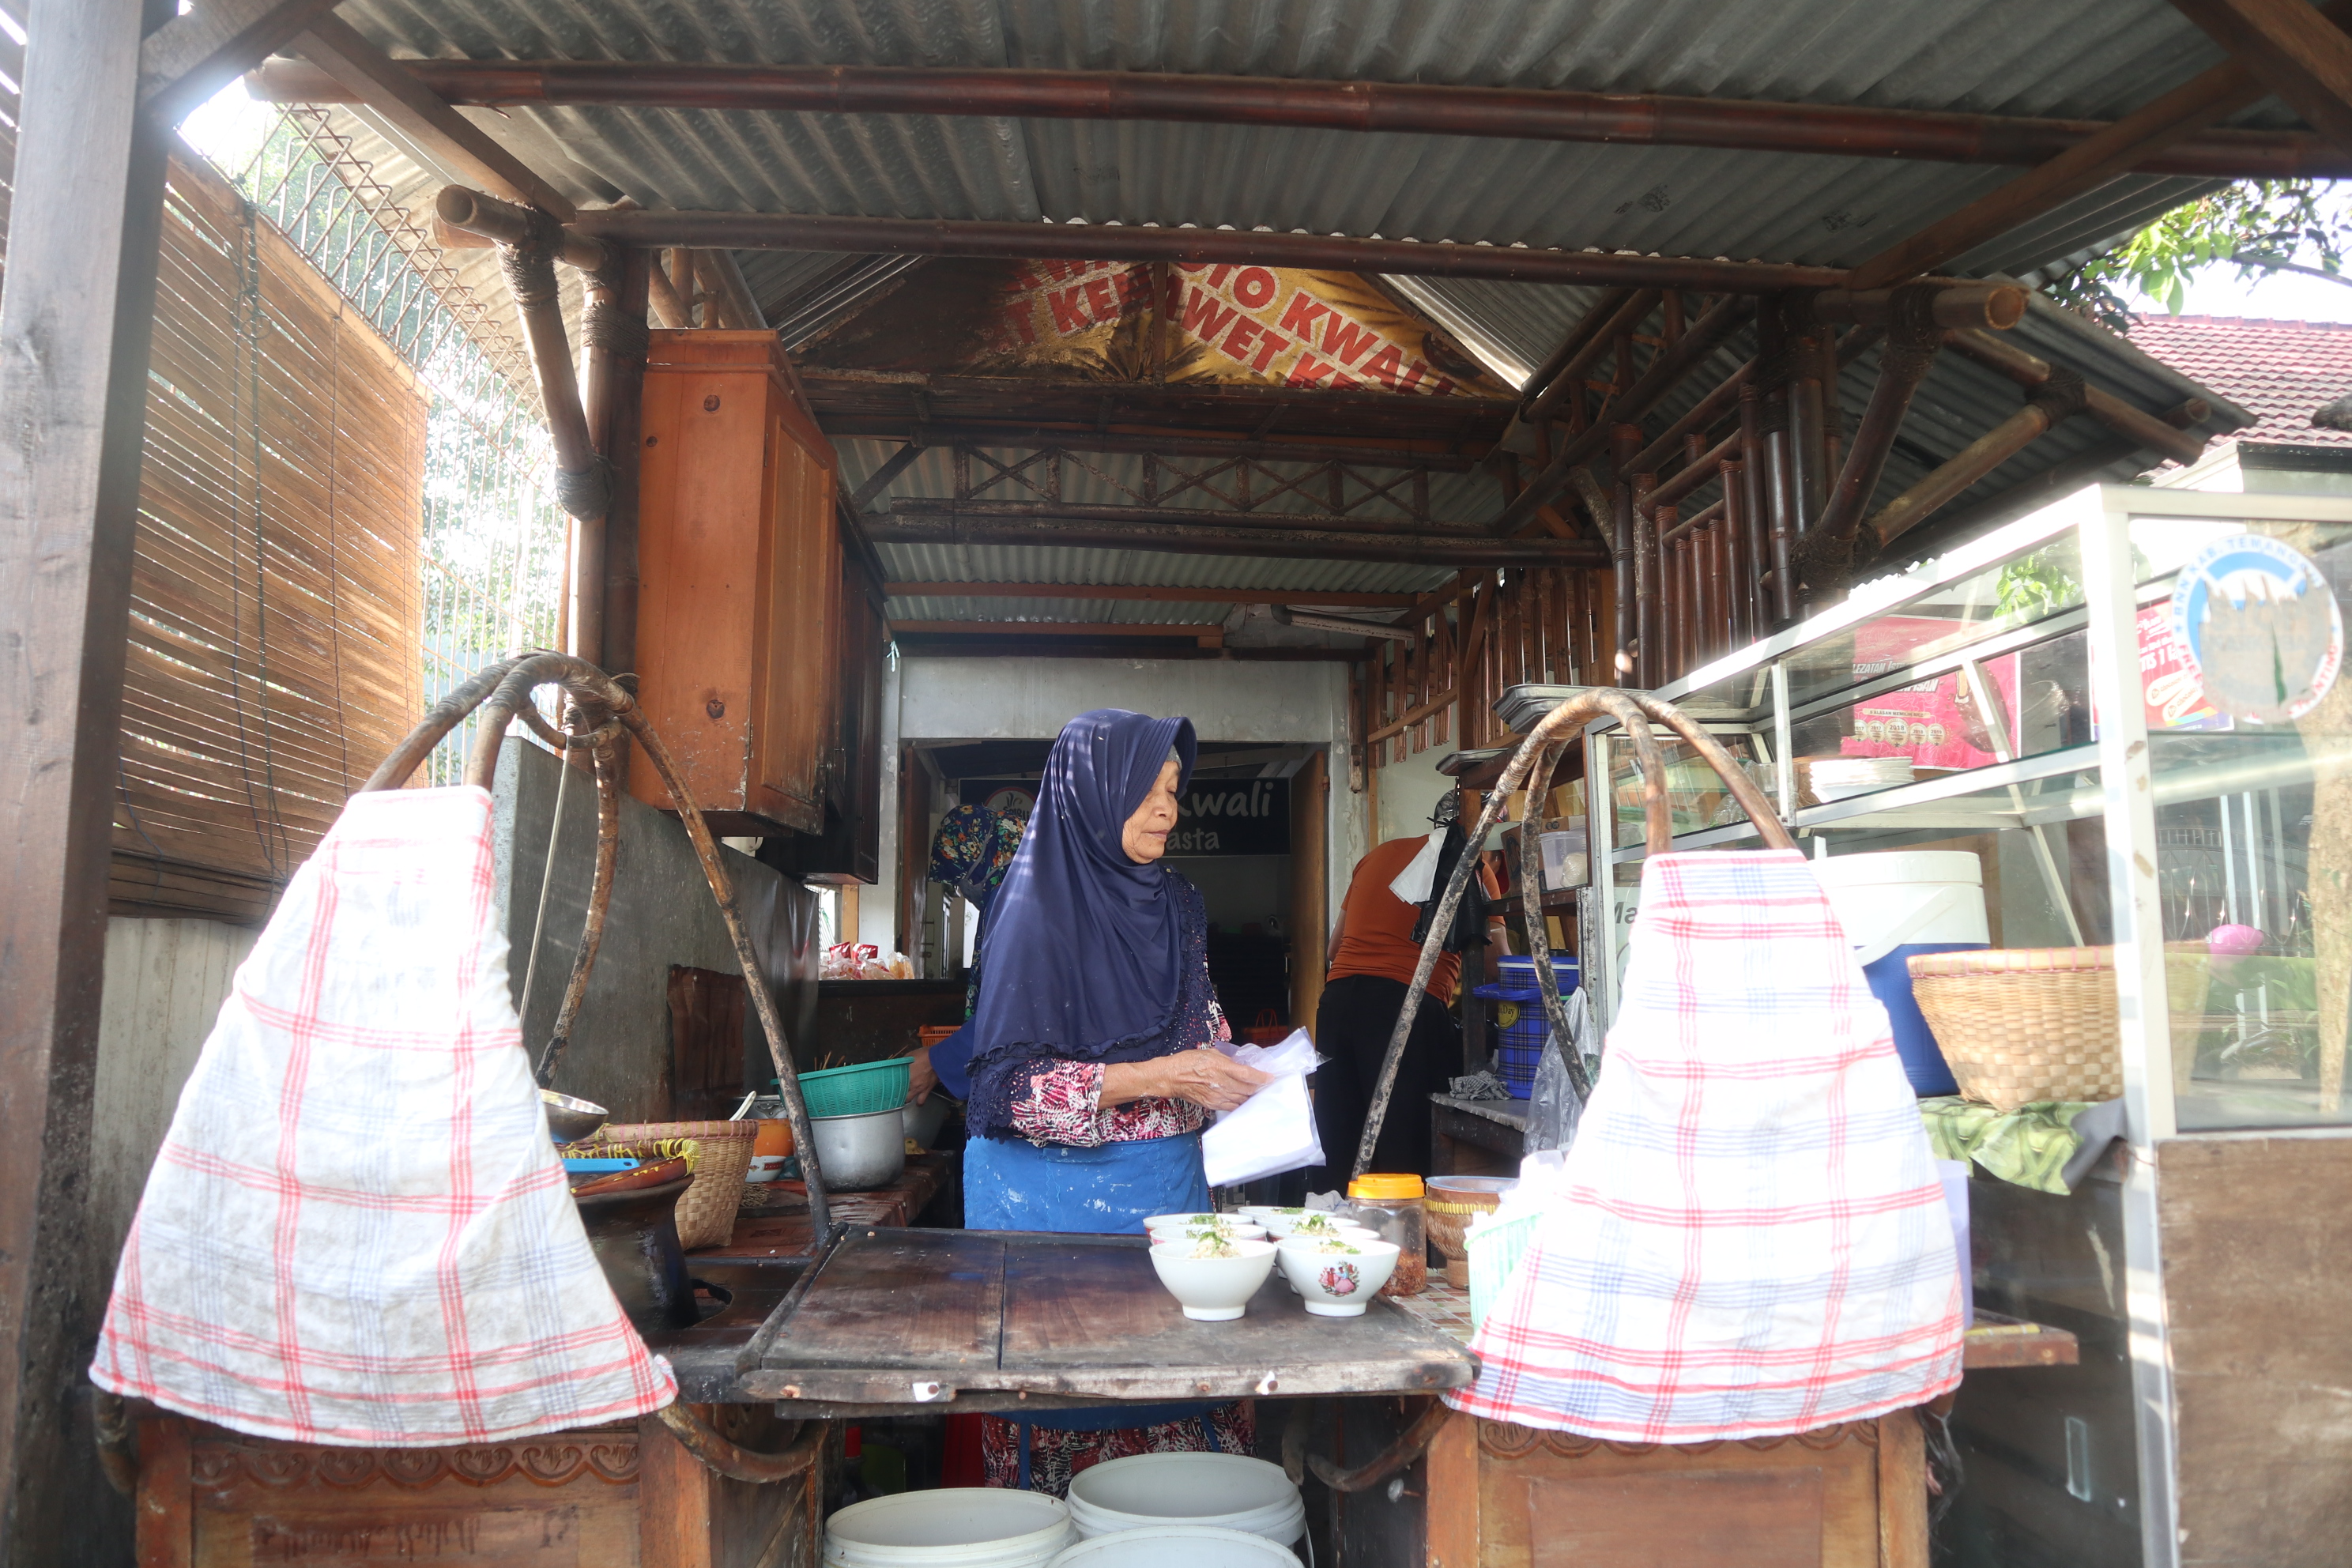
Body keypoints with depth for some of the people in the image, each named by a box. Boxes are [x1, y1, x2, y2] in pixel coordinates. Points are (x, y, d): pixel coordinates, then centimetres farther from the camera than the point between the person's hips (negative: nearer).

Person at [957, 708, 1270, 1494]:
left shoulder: (1176, 907, 10)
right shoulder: (1036, 909, -10)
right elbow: (1011, 1083, -15)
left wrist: (1240, 1078, -4)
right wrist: (1156, 1079, -20)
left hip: (1166, 1185, 6)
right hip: (1056, 1194, -5)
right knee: (1065, 1400, 0)